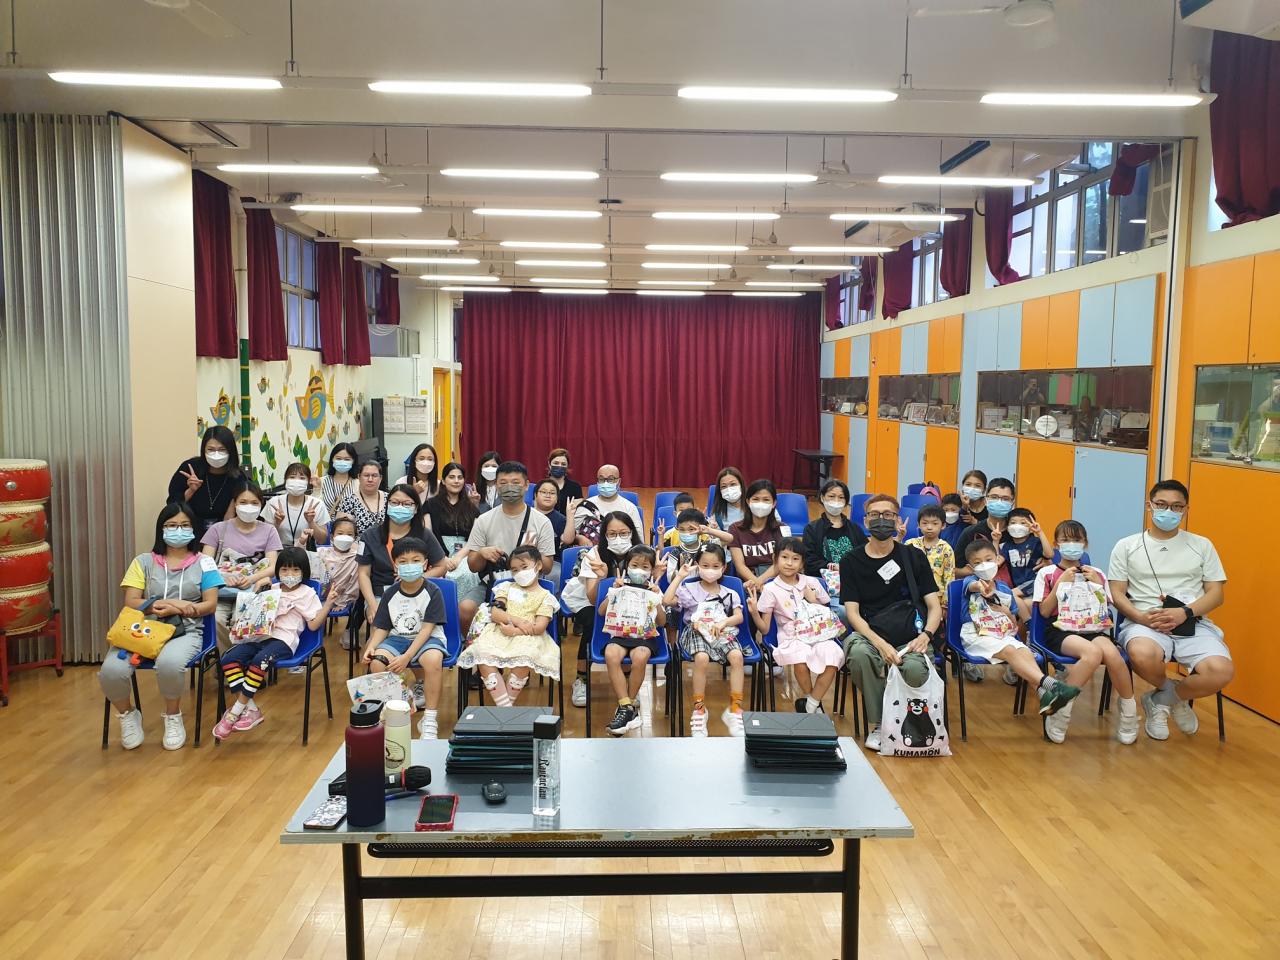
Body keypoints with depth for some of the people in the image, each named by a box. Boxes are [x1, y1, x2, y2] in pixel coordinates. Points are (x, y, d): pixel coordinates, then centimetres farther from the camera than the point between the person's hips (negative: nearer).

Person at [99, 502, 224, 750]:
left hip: (185, 631, -2)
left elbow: (210, 604, 2)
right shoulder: (143, 562, 13)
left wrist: (175, 609, -13)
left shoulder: (203, 562, 10)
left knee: (169, 663, -38)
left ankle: (173, 717, -6)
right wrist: (170, 604, -13)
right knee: (111, 670, -29)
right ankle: (127, 714, 6)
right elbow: (131, 603, 2)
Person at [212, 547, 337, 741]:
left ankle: (235, 712, -25)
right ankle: (251, 710, -20)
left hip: (283, 640, -6)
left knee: (260, 660, -36)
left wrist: (328, 603, -9)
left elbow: (314, 624, 1)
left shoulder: (307, 593, 9)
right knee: (228, 658, -21)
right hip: (259, 635, 6)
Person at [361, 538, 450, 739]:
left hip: (427, 639, -3)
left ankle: (430, 719, -22)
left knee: (433, 659, -37)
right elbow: (382, 628, 5)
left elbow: (427, 629, -15)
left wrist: (407, 657, -26)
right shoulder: (390, 594, 1)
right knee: (376, 661, -27)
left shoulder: (433, 592, -10)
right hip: (398, 638, 4)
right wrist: (372, 646, -18)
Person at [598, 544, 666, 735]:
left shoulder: (653, 590, 14)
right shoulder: (621, 588, 15)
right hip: (620, 634, 1)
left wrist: (657, 599, -6)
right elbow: (601, 612, 8)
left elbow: (662, 622, 7)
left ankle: (628, 705, -15)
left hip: (645, 636, -1)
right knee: (610, 655, -34)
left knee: (639, 658, -35)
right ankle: (627, 707, -27)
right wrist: (613, 592, -5)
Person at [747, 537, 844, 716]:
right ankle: (815, 704, -6)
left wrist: (814, 602, -2)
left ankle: (809, 705, -10)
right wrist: (754, 612, -17)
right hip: (791, 639, -2)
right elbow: (764, 629, 2)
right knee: (801, 660, -36)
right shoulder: (770, 589, 3)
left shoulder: (812, 583, 10)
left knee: (832, 659, -30)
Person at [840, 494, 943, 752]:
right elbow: (852, 612, 0)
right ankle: (876, 724, -14)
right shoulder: (852, 561, 8)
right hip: (868, 636, -1)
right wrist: (881, 644, -17)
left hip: (908, 639, 1)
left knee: (917, 672, -34)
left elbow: (934, 606, 10)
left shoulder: (914, 557, 11)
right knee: (858, 653, -38)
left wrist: (926, 635, -12)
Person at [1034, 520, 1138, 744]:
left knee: (1112, 654, -33)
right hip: (1061, 632, -3)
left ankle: (1129, 711, -13)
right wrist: (1060, 583, -7)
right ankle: (1061, 708, -26)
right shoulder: (1047, 573, 8)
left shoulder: (1096, 574, 18)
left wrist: (1097, 584, 1)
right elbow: (1045, 611, 1)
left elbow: (1107, 609, 14)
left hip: (1095, 630, 3)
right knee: (1093, 653, -37)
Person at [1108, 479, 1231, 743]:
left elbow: (1216, 593, 8)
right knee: (1143, 655, -39)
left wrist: (1185, 613, -12)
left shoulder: (1202, 545, 14)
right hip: (1144, 622, -1)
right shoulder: (1126, 546, 10)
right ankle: (1176, 698, 0)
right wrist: (1142, 617, -15)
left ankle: (1161, 700, 3)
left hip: (1194, 624, 2)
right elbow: (1117, 594, 6)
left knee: (1221, 671, -30)